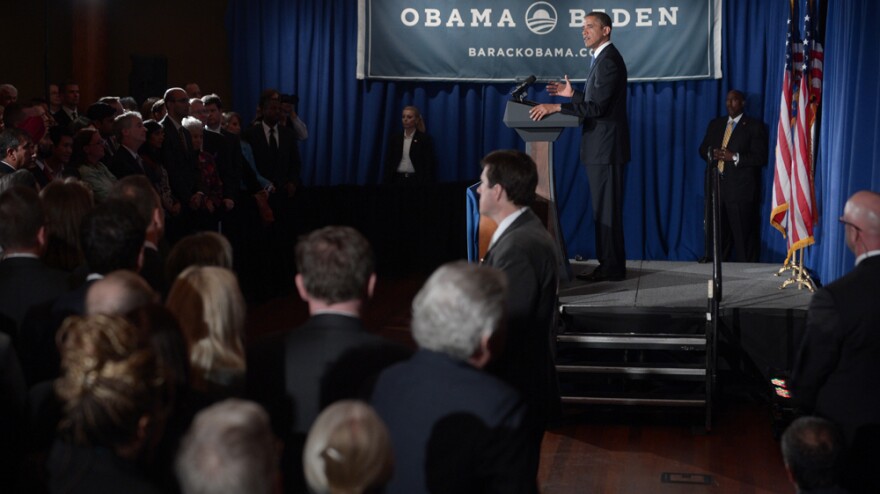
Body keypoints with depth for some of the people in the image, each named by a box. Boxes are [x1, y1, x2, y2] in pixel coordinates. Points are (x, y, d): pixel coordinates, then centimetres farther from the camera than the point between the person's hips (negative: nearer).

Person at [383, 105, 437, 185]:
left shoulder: (425, 139, -1)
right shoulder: (395, 138, 9)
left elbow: (430, 165, -5)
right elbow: (388, 162, 8)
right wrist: (387, 182, 0)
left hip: (417, 181, -3)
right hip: (398, 180, 3)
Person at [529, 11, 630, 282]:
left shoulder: (609, 60, -16)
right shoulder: (603, 58, 16)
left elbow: (597, 107, -24)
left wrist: (555, 107, -25)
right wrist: (572, 94, 12)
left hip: (606, 147, -10)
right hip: (600, 147, 10)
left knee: (606, 210, -5)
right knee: (603, 209, 13)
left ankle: (612, 268, 0)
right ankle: (608, 264, 18)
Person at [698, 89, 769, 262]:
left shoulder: (754, 126, 0)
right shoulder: (715, 124, 19)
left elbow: (760, 157, -7)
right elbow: (703, 149, 20)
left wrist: (734, 157, -17)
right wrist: (713, 153, -3)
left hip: (740, 189, -5)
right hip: (716, 187, 5)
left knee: (743, 233, -4)